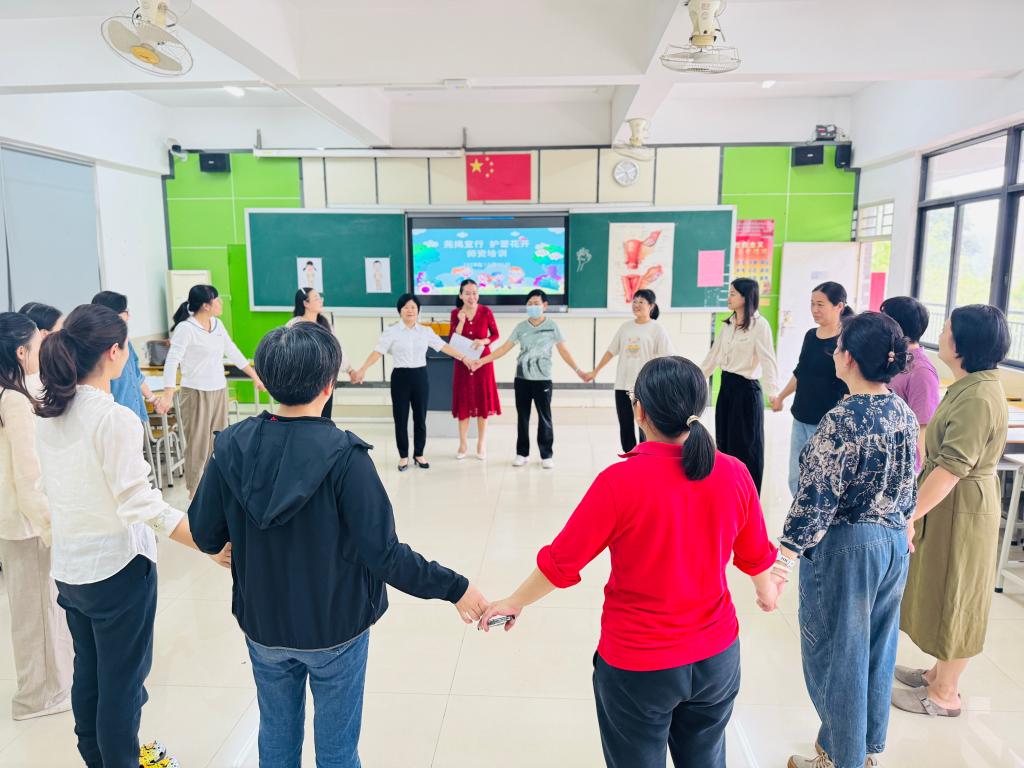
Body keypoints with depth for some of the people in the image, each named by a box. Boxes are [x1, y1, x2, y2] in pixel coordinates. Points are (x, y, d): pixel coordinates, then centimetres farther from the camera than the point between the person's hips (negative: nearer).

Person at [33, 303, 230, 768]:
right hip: (116, 568, -8)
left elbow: (53, 490, 10)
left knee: (88, 676, 22)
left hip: (68, 567, 8)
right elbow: (140, 503, -26)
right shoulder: (115, 419, -23)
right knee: (122, 682, 9)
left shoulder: (49, 414, 1)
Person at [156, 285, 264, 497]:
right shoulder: (185, 328, -13)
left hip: (219, 392, 7)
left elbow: (233, 352, 17)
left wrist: (255, 377, 20)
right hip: (196, 394, -7)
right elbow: (172, 361, -19)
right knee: (198, 446, -2)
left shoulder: (217, 324, 8)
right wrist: (168, 394, -29)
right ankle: (196, 495, 9)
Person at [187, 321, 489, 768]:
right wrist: (454, 588, -14)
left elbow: (207, 538, -3)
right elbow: (383, 555, -24)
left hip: (263, 626, 4)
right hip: (335, 628, -3)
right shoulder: (343, 455, -25)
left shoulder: (232, 447, -12)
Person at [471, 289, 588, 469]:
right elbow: (504, 348, 4)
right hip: (522, 378, 3)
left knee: (544, 417, 1)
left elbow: (564, 351, 0)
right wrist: (482, 361, -3)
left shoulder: (552, 326, -1)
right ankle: (522, 453, 18)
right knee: (522, 417, 8)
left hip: (542, 379, -2)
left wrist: (577, 370, -9)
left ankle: (547, 455, 11)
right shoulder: (521, 327, 4)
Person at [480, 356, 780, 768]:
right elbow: (755, 556, 5)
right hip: (718, 657, 4)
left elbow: (560, 562, -15)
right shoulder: (734, 474, -12)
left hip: (638, 666, -4)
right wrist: (766, 590, 27)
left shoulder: (620, 481, -24)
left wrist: (514, 603, 3)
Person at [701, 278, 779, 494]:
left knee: (746, 447, 3)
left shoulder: (759, 325, -15)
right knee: (723, 443, 14)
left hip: (746, 389, -8)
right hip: (726, 386, 8)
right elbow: (714, 354, 17)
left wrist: (773, 393, -35)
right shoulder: (728, 323, 9)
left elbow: (768, 360, -23)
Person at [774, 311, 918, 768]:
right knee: (877, 650, 22)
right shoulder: (905, 414, 1)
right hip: (894, 543, 8)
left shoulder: (843, 419, -22)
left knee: (836, 654, 11)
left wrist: (786, 555, -20)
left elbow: (817, 495, -23)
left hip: (844, 547, -8)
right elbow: (908, 488, 11)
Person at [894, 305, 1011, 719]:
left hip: (960, 510, -10)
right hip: (950, 505, 10)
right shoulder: (971, 386, 6)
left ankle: (944, 695, 23)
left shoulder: (978, 397, -26)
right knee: (943, 594, 21)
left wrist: (909, 516, -24)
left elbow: (951, 468, -28)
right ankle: (940, 672, 39)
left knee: (952, 597, 6)